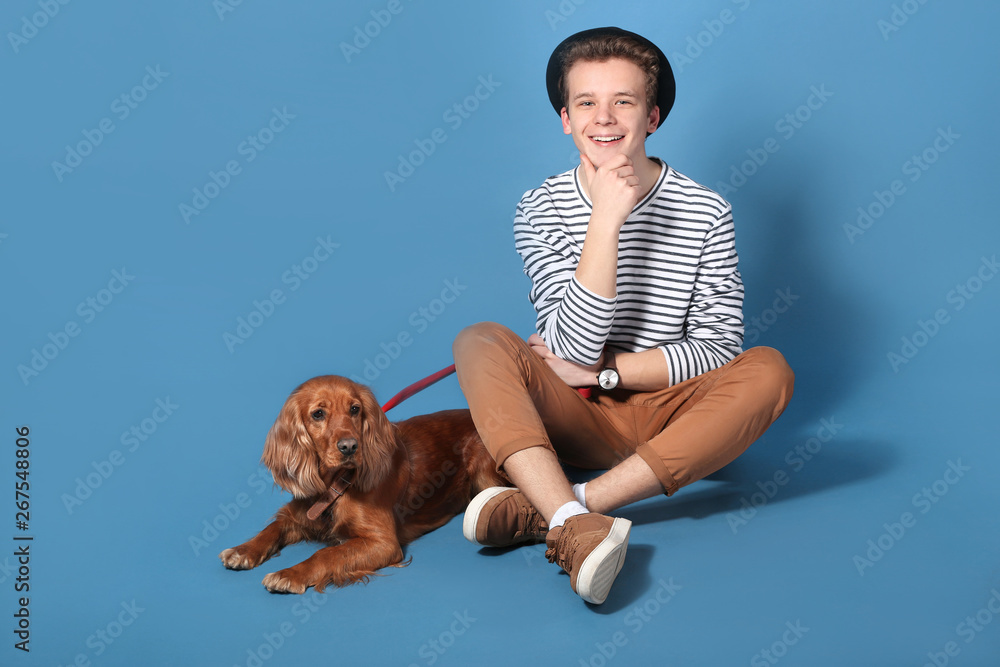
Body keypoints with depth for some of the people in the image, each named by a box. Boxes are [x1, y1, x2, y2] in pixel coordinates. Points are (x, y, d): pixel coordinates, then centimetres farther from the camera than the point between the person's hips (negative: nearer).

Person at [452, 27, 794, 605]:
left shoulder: (705, 212, -3)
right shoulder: (542, 209, -4)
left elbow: (719, 348, -6)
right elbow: (576, 348, -16)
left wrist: (605, 371, -14)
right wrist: (607, 218, -23)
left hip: (667, 420, 1)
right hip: (577, 419, 0)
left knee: (769, 371, -27)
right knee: (479, 341, -23)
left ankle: (548, 509, -33)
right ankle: (577, 526, -45)